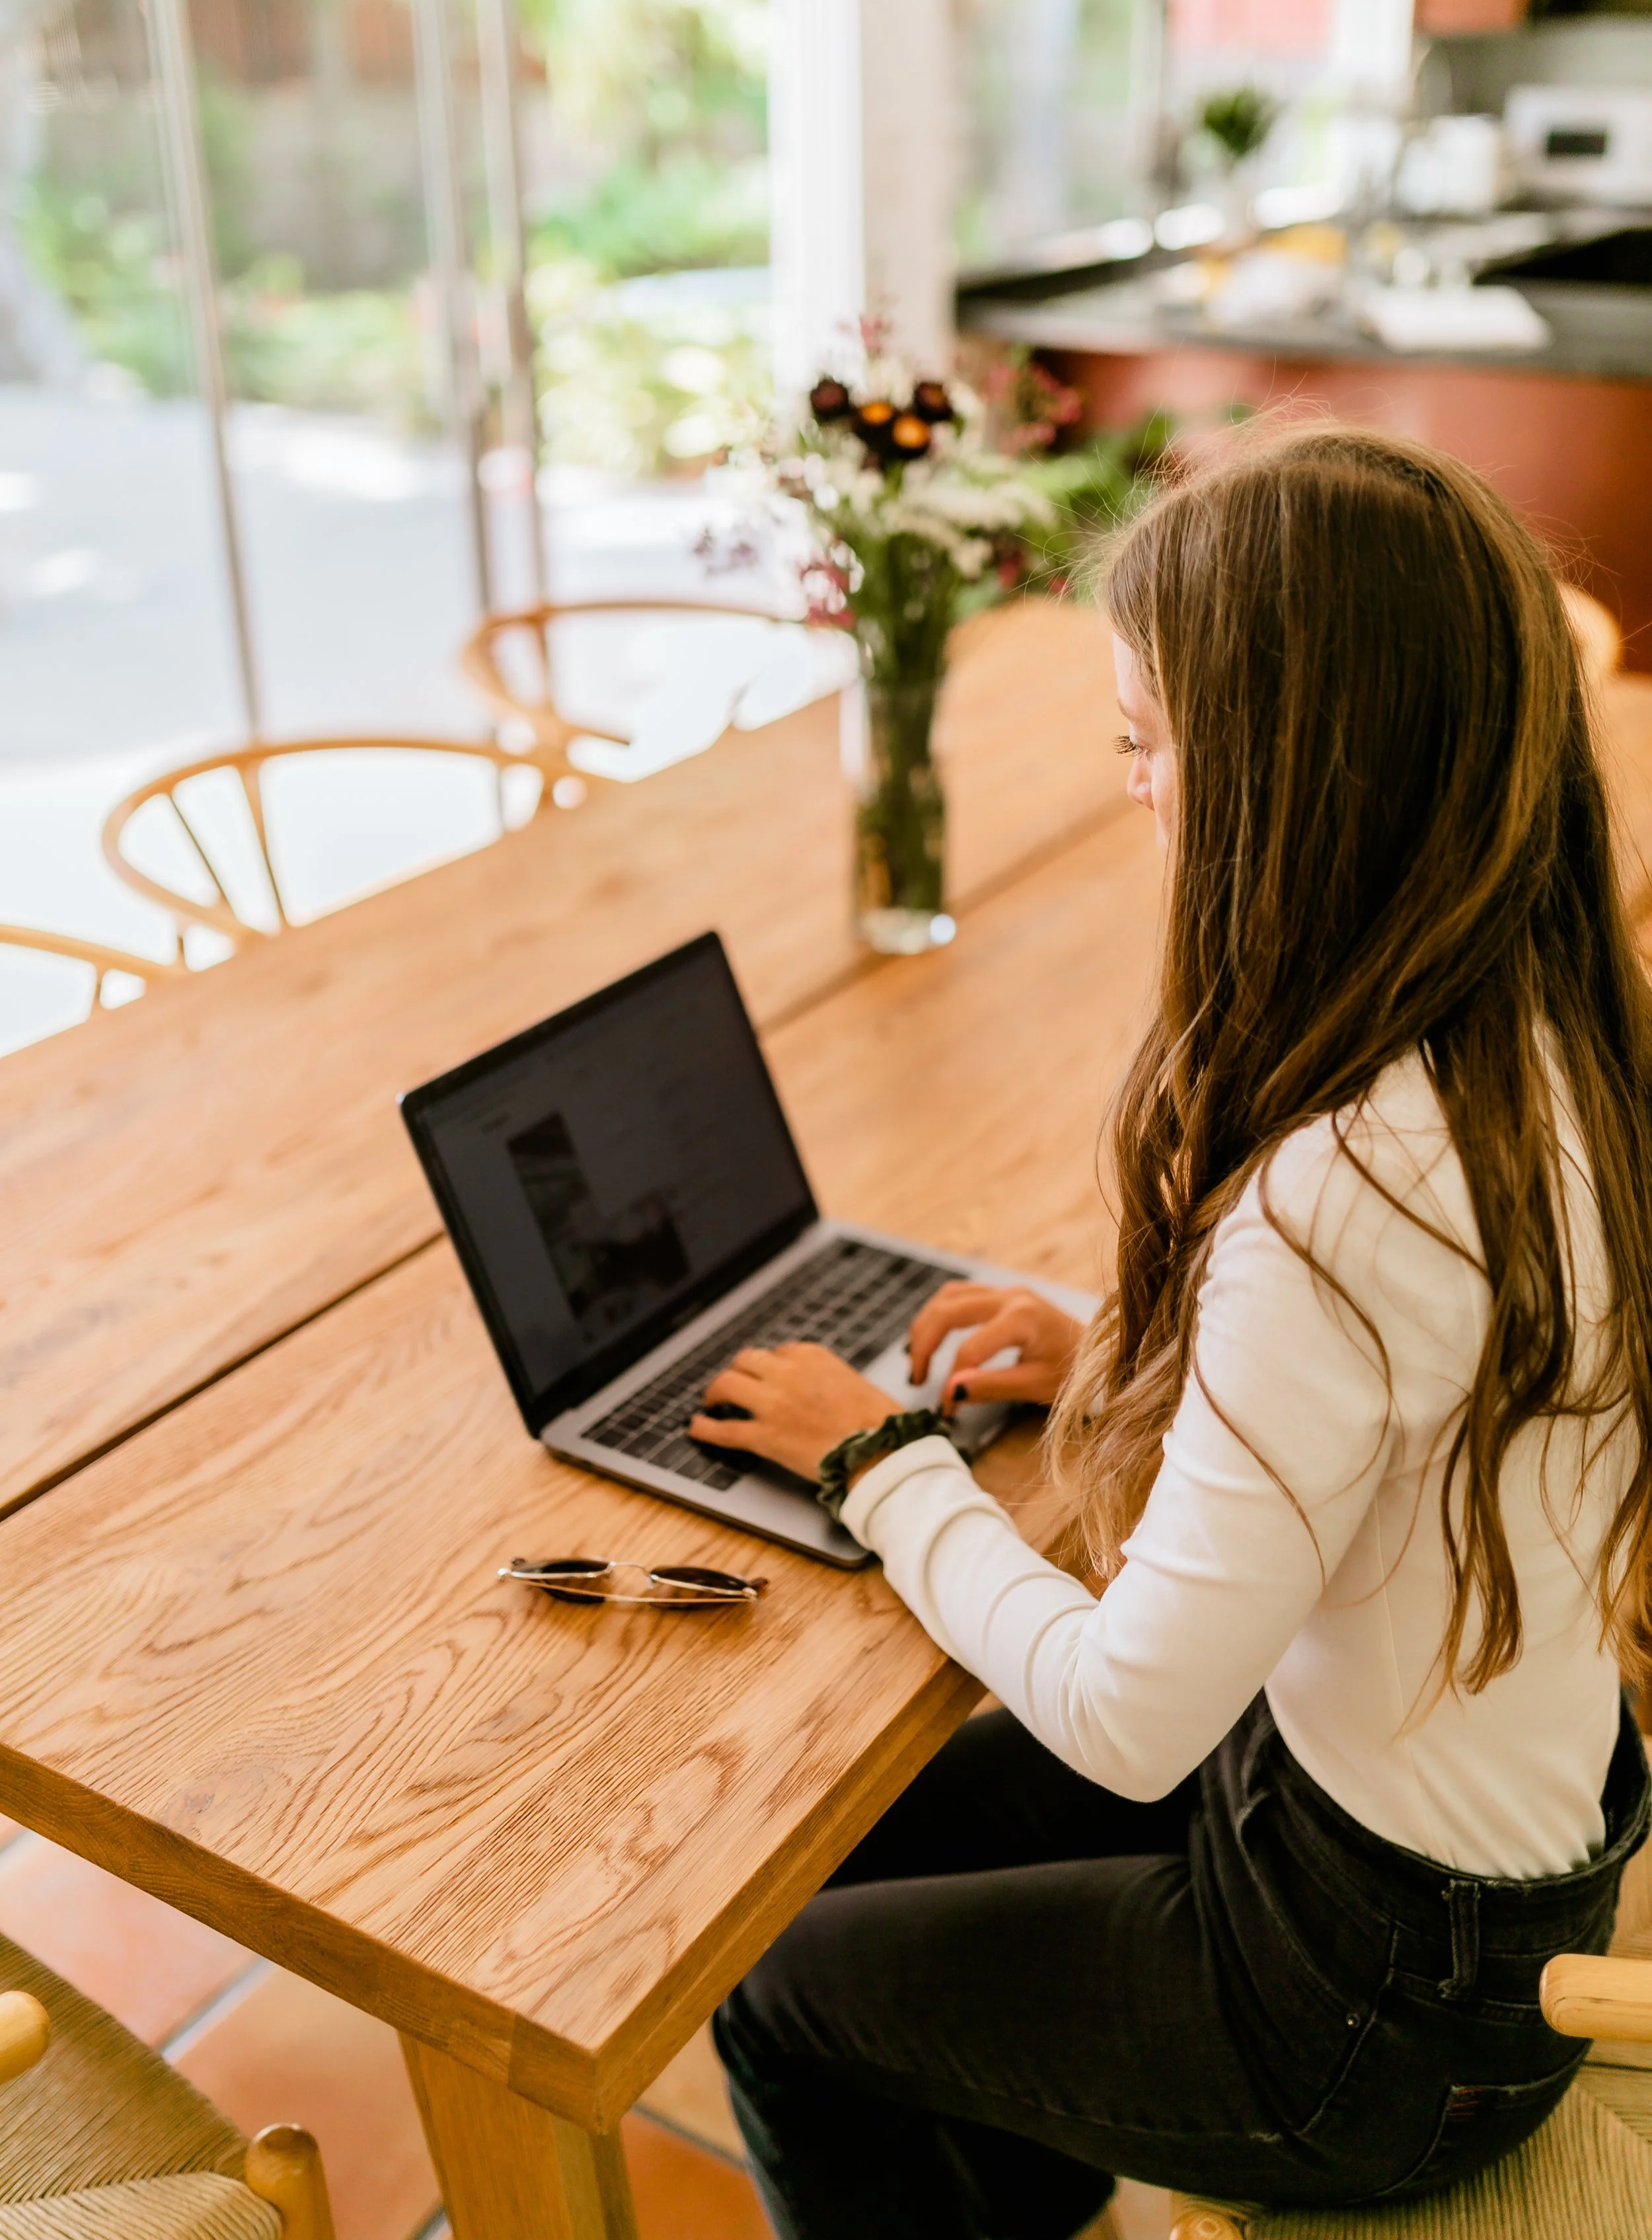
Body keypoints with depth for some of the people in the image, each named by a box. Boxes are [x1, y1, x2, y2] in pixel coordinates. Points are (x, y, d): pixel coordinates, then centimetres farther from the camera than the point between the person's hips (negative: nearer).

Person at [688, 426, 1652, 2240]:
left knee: (778, 1985, 12)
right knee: (871, 1838, 24)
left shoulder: (1347, 1195, -36)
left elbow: (1127, 1719, -28)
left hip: (1376, 1993, -8)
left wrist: (887, 1462, -14)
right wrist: (1129, 1366, 3)